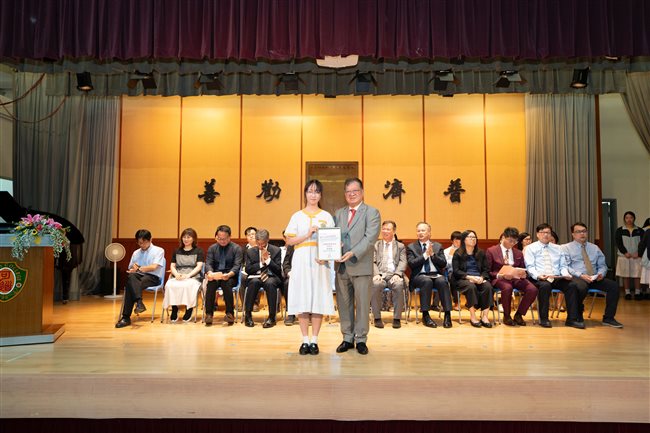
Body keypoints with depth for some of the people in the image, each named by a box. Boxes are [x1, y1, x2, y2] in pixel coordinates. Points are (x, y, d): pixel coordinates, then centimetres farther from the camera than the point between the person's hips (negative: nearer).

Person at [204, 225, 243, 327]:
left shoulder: (236, 248, 2)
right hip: (215, 276, 2)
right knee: (211, 284, -32)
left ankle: (230, 313, -27)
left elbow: (237, 265, -7)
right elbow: (208, 263, 2)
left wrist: (229, 274, -29)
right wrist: (210, 273, -22)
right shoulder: (212, 248, 12)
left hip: (230, 276, -2)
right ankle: (209, 314, -27)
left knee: (226, 283, -36)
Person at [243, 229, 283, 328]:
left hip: (271, 277, -1)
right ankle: (248, 315, -24)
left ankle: (272, 317, -29)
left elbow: (278, 270, -2)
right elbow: (248, 270, 1)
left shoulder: (276, 250, 3)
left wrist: (268, 260, -15)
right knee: (254, 282, -34)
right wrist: (261, 263, -12)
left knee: (270, 283, -36)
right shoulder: (250, 251, 8)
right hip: (256, 277, 1)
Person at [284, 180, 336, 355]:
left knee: (318, 300, -1)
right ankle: (305, 340, 8)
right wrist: (308, 235, -10)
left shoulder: (326, 216, 11)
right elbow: (289, 241, 3)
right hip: (301, 261, 0)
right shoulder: (297, 216, 10)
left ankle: (314, 341, 7)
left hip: (320, 262, 0)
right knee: (302, 300, -1)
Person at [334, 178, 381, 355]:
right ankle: (347, 338, 22)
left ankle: (361, 339, 15)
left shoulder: (372, 212, 0)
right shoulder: (339, 213, 16)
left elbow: (370, 238, -12)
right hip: (341, 266, 4)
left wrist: (353, 253, -23)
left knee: (362, 304, 3)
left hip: (361, 266, -4)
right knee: (344, 304, 10)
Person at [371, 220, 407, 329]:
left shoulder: (400, 246, 20)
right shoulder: (375, 245, 20)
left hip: (394, 275, 0)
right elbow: (373, 262, 8)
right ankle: (377, 317, -20)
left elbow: (403, 262, 6)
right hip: (380, 275, 0)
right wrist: (376, 274, -12)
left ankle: (397, 318, -21)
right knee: (375, 284, -35)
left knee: (399, 285, -35)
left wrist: (397, 274, -14)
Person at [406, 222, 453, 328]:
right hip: (420, 276, -2)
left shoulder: (438, 246, 16)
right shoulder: (411, 247, 10)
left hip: (436, 275, 2)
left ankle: (447, 314, -28)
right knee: (427, 281, -36)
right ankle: (425, 315, -29)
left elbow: (443, 264, 5)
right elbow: (411, 264, -6)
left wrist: (433, 254, -10)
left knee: (442, 282, -32)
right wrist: (425, 255, -14)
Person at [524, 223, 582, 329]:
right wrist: (538, 275, -22)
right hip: (539, 279, -4)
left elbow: (563, 266, 17)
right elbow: (530, 267, -2)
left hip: (557, 278, 4)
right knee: (545, 286, -37)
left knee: (571, 285, -25)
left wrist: (566, 274, -6)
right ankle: (544, 319, -25)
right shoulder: (530, 248, 9)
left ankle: (572, 319, -20)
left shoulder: (557, 248, 23)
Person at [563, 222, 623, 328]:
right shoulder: (566, 248, 5)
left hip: (594, 278, 5)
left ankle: (608, 318, -10)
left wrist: (601, 274, -5)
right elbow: (565, 267, -6)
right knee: (581, 287, -39)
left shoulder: (594, 248, 21)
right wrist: (580, 275, -19)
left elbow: (602, 265, 19)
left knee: (614, 285, -21)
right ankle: (578, 316, -13)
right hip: (576, 278, -5)